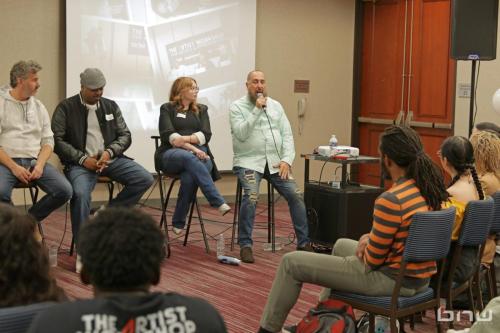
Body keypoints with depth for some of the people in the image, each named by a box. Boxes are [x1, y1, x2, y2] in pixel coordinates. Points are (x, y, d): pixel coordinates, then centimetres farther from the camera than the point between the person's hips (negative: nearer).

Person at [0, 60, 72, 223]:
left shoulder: (39, 107, 15)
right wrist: (14, 167, -15)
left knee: (65, 191, -18)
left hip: (34, 162, 4)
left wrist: (40, 165, -8)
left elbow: (48, 141, 11)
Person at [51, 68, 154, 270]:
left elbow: (125, 135, 12)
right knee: (80, 193, -34)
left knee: (145, 179, -16)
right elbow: (57, 140, -4)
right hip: (80, 162, -4)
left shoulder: (111, 106, 15)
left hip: (110, 159, 4)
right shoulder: (66, 108, 3)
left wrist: (109, 152, -9)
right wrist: (83, 159, -15)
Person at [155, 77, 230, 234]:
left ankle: (178, 223, -25)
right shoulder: (167, 108, 12)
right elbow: (168, 136, -4)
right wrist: (192, 148, -16)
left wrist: (185, 139, -12)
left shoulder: (201, 109, 22)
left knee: (189, 177, -35)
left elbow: (206, 135, 6)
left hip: (199, 154, 2)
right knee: (189, 157, -39)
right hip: (171, 155, -2)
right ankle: (219, 202, -48)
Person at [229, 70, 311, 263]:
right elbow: (241, 134, -15)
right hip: (249, 161, -4)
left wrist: (287, 160, -6)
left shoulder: (276, 106, 12)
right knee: (251, 196, -29)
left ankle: (303, 243, 1)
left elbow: (287, 135, 8)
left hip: (275, 161, 4)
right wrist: (257, 110, -18)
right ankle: (245, 245, -17)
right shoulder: (237, 107, 0)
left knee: (295, 195, -12)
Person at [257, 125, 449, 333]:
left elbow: (372, 260, -19)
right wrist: (370, 238, 4)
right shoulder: (431, 189, 0)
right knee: (342, 245, 36)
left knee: (292, 262, 4)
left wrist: (365, 245, 3)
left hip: (390, 279, -9)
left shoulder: (391, 200, -28)